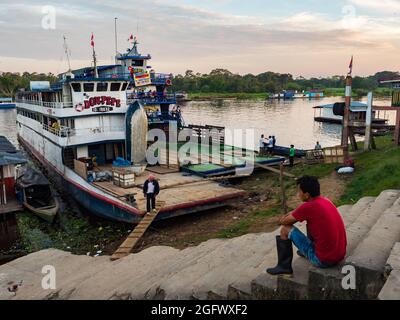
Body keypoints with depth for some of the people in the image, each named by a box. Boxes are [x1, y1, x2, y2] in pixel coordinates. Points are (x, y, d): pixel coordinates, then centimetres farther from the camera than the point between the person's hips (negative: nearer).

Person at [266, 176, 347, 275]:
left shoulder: (309, 207, -20)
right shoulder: (325, 201, 4)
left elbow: (283, 221, -9)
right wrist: (293, 214, 9)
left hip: (324, 260, -8)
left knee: (285, 229, 0)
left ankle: (284, 266, 13)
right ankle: (306, 252, 44)